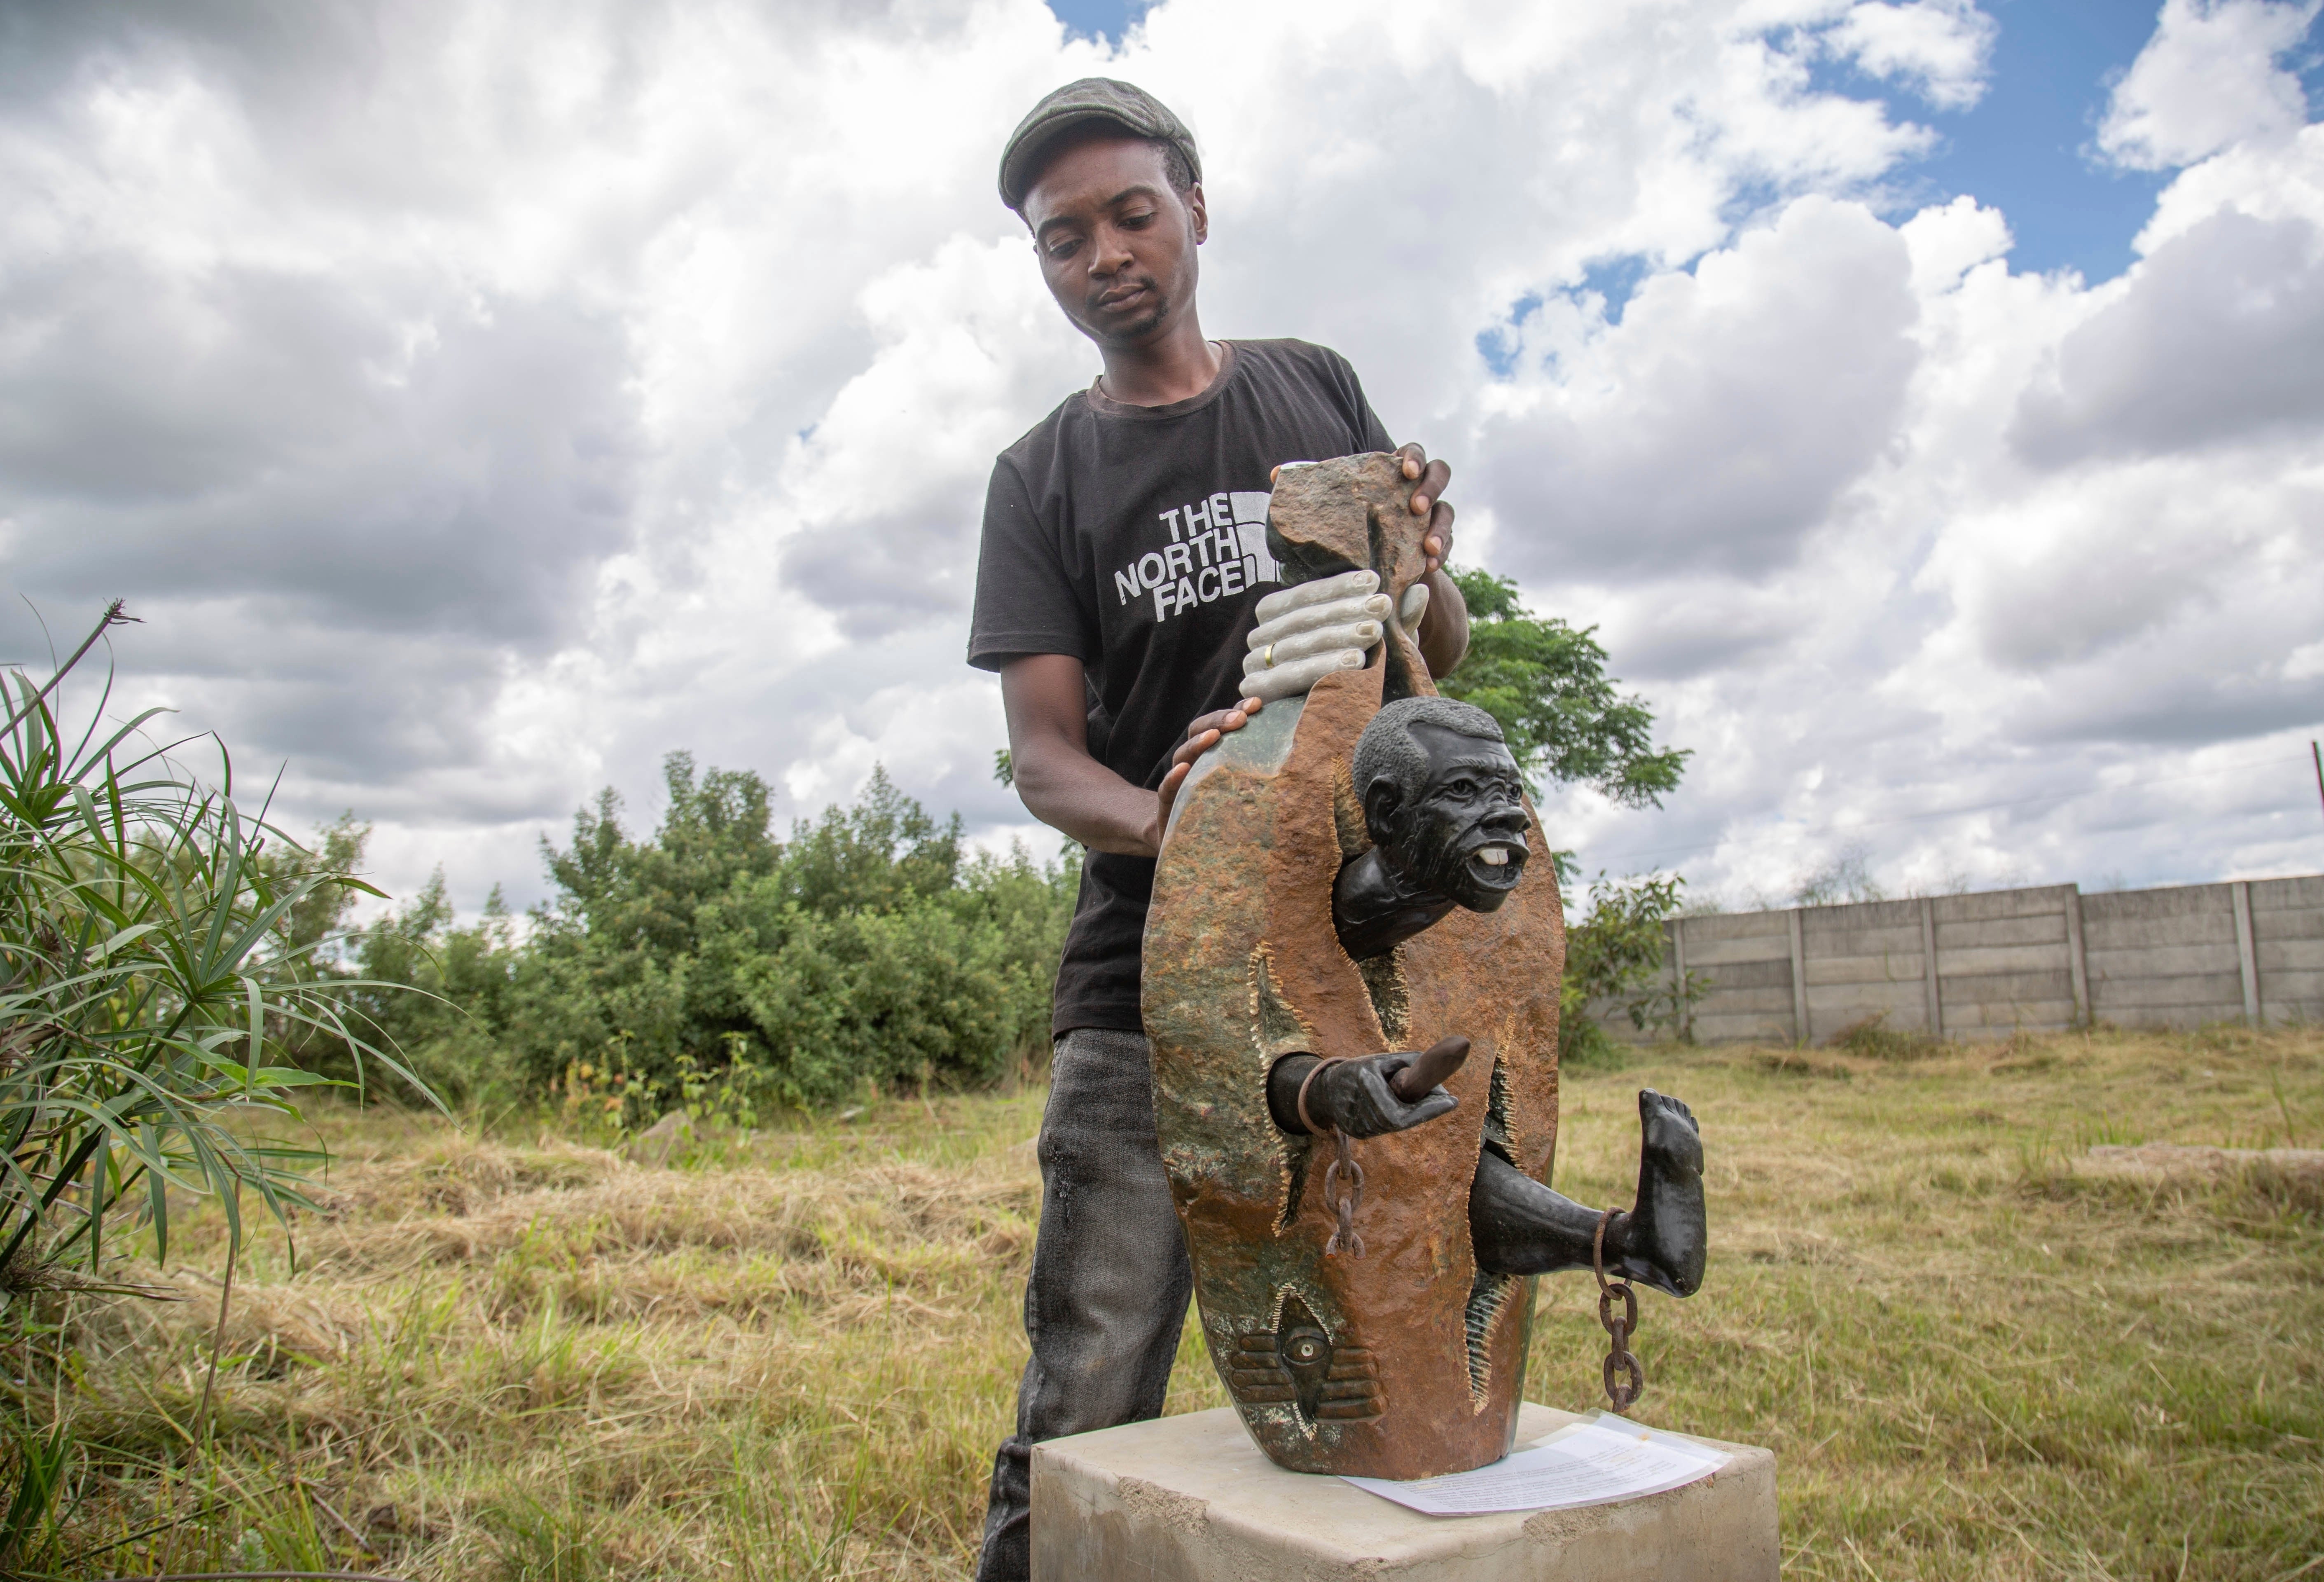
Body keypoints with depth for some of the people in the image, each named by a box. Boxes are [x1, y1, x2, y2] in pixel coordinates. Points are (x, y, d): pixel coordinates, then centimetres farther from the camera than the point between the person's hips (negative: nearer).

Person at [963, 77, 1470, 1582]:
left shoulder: (1319, 389, 14)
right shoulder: (1042, 480, 8)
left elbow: (1449, 653, 16)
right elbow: (1043, 755, -1)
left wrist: (1426, 567, -9)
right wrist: (1168, 819, -24)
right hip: (1149, 975, -1)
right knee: (1090, 1403, -4)